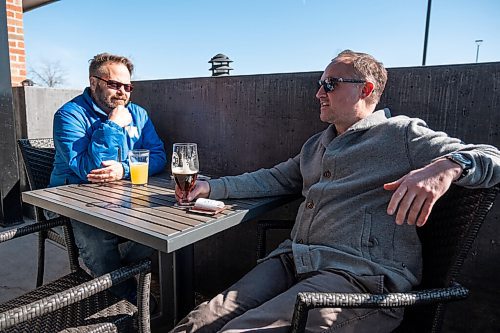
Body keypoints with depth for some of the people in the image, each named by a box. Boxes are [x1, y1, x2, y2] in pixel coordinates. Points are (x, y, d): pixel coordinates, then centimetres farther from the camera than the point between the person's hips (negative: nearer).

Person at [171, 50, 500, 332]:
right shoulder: (316, 145, 25)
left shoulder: (400, 134, 4)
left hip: (362, 273, -6)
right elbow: (275, 179, 27)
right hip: (294, 260, 6)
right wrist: (213, 187, 18)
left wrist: (447, 165, -24)